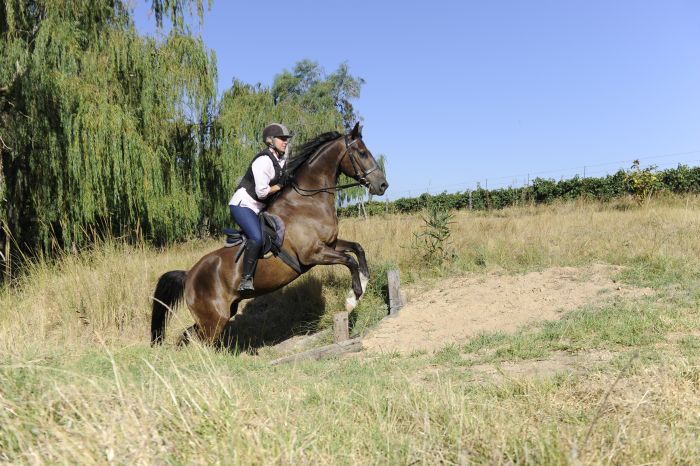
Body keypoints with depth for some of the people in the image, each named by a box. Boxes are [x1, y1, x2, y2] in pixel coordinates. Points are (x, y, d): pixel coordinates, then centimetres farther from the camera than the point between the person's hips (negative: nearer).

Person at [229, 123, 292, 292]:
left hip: (259, 208, 10)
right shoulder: (263, 161, -19)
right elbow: (262, 192, -24)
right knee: (257, 238, -29)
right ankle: (246, 279, -25)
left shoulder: (282, 158, 8)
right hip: (242, 204, -10)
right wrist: (282, 185, -11)